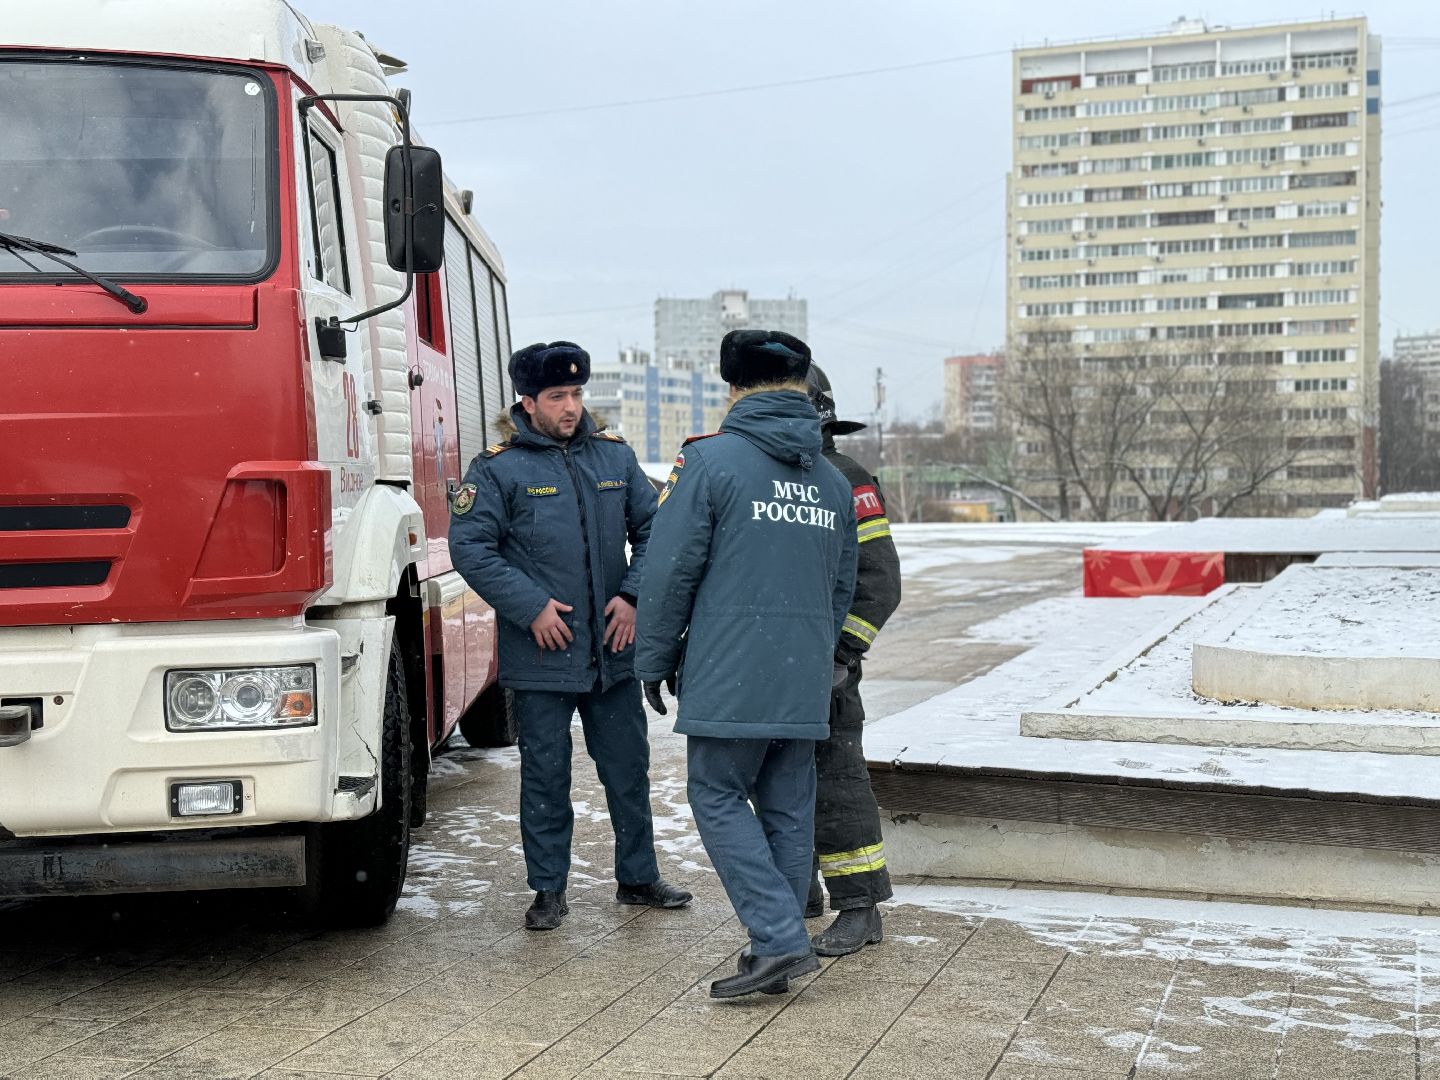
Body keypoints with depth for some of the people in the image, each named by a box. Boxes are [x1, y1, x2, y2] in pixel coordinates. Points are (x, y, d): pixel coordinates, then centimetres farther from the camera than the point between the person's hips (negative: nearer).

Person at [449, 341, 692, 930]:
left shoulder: (614, 456, 8)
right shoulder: (498, 469, -5)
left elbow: (653, 529, 11)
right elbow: (469, 547, -9)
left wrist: (634, 596, -3)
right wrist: (531, 606, -15)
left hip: (615, 652, 4)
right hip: (541, 655, -4)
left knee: (628, 766, 12)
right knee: (546, 774, 5)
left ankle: (638, 875, 27)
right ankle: (548, 890, 18)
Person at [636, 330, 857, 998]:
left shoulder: (710, 459, -7)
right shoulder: (832, 479, 13)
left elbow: (670, 570, -8)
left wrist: (654, 660, 2)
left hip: (729, 678, -6)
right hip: (806, 684, 6)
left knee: (719, 799, 3)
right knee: (788, 810, 11)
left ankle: (780, 939, -6)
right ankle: (779, 951, 17)